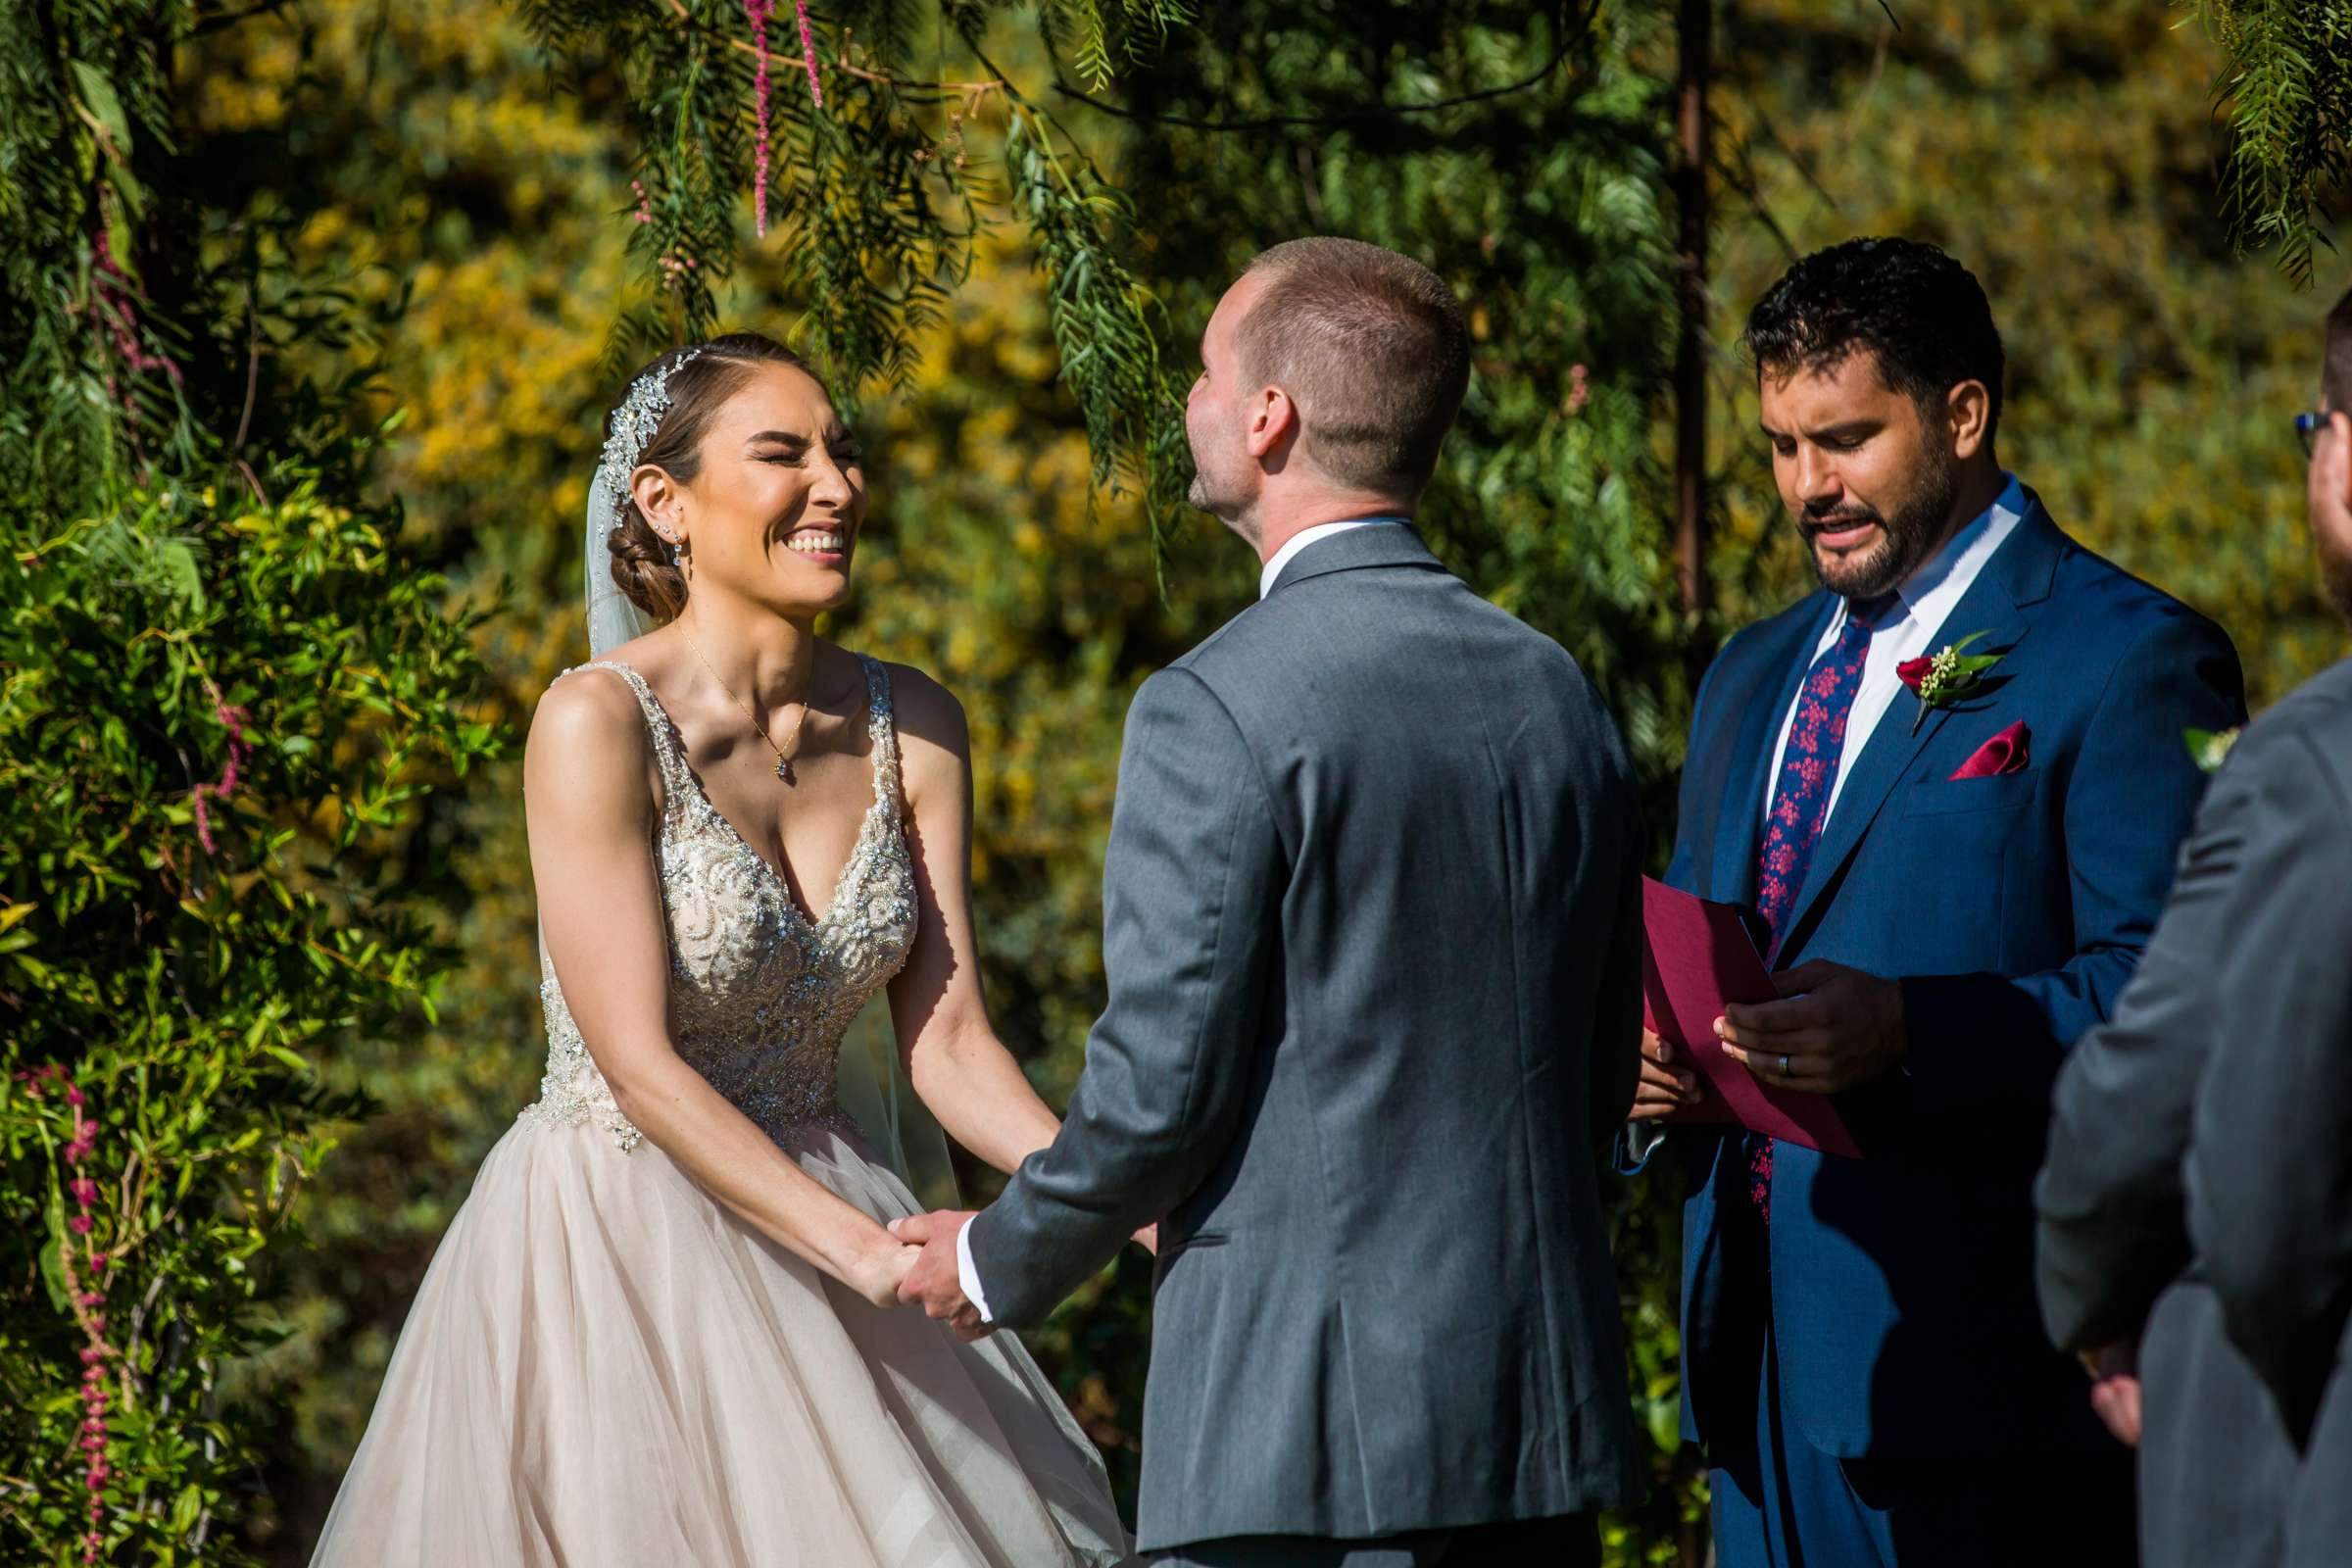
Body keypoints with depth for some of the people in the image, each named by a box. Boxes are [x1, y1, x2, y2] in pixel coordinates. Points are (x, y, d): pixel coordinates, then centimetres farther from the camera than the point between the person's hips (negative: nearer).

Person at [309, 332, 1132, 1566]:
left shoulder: (911, 728, 1)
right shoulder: (598, 723, -16)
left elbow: (947, 1046, -1)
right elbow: (637, 1065, -20)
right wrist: (866, 1253, -29)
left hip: (805, 1221, 6)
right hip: (614, 1263, -5)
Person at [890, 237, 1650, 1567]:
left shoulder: (1216, 716, -12)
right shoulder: (1561, 694, 9)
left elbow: (1162, 1084, -12)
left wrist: (1002, 1262, 6)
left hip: (1307, 1428, -7)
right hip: (1551, 1409, 7)